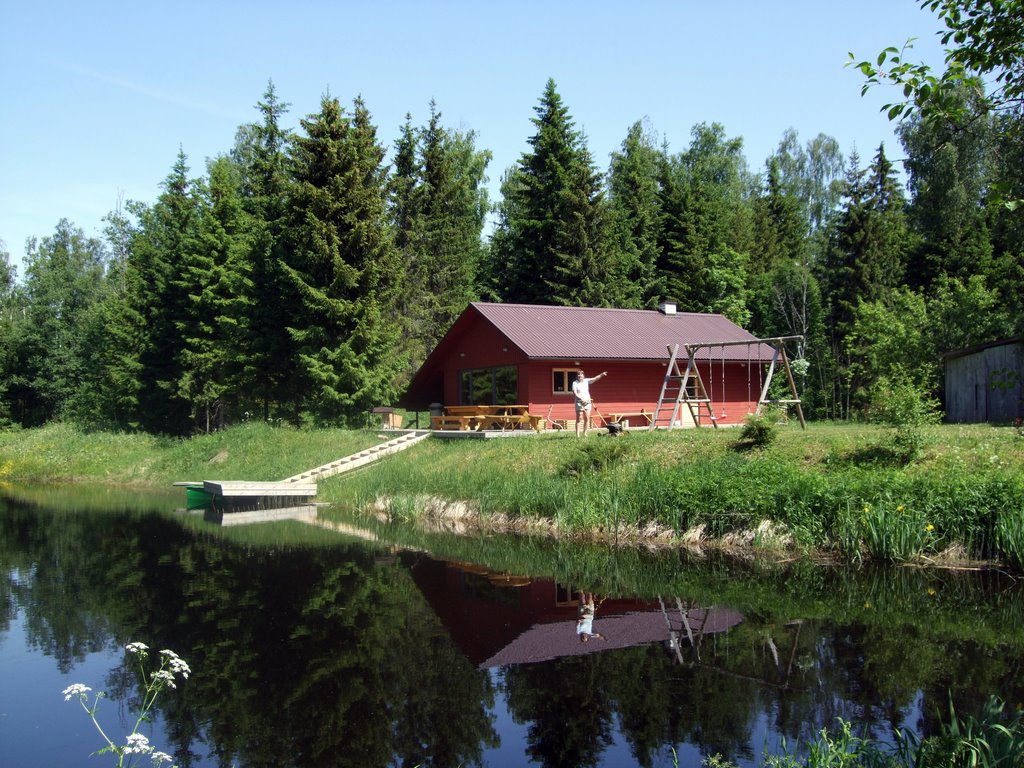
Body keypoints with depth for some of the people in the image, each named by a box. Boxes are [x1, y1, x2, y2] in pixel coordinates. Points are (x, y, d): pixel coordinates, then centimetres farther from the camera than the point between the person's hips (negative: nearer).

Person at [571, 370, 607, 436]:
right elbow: (574, 393, -11)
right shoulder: (575, 383, -2)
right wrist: (581, 398, -24)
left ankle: (585, 433, 11)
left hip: (587, 402, 4)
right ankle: (577, 434, -3)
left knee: (587, 418, 2)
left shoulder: (586, 381, 8)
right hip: (579, 402, -4)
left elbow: (595, 378, -1)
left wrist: (602, 375, -17)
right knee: (579, 419, -4)